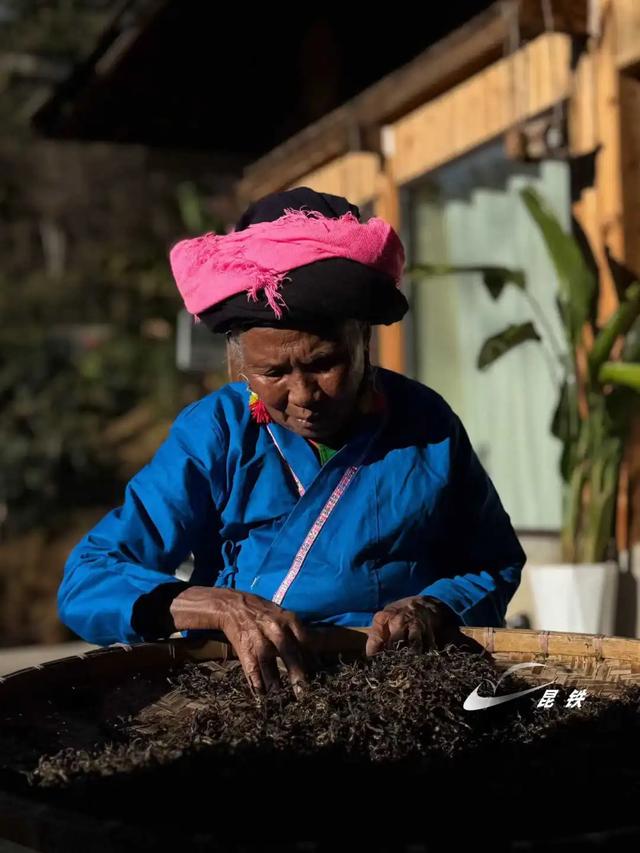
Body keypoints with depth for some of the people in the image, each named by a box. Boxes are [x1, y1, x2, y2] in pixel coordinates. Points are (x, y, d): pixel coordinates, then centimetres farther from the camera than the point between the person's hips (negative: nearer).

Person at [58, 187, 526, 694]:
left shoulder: (426, 425, 2)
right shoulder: (214, 432, -2)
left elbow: (496, 570, 13)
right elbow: (85, 583, -7)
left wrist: (437, 610, -10)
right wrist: (222, 607, -24)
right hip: (237, 687, 0)